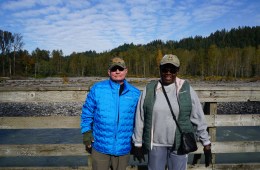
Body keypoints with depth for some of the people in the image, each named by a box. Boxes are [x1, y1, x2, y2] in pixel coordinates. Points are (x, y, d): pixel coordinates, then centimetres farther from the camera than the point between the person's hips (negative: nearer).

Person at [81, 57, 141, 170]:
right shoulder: (97, 89, -5)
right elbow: (87, 112, 2)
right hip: (100, 146, -1)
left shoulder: (135, 93, -1)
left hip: (123, 148, 2)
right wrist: (86, 132, -4)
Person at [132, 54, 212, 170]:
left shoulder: (186, 90, -5)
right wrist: (138, 144, 4)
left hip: (179, 145, 0)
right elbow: (140, 119, 1)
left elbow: (198, 119, 0)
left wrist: (206, 144, 2)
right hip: (156, 144, 1)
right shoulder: (149, 90, -3)